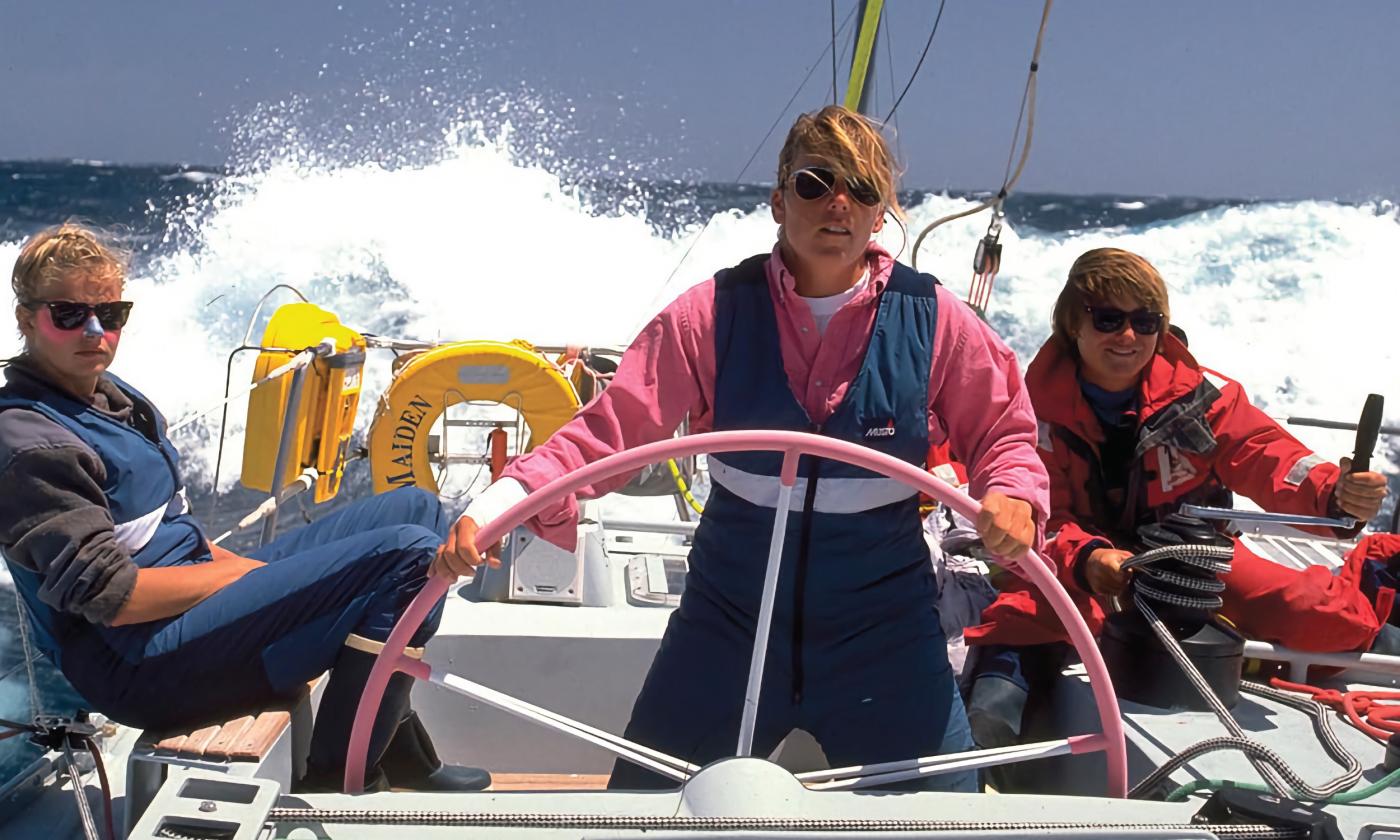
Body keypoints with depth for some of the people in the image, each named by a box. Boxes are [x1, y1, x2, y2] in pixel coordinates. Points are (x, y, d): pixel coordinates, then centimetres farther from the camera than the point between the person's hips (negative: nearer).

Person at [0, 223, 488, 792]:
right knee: (409, 553, -22)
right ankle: (336, 783, -13)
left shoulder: (108, 396, 15)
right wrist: (255, 570, -13)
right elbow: (115, 600, -22)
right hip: (138, 664, -10)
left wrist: (232, 560, 4)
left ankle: (391, 741, 8)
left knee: (414, 508, 9)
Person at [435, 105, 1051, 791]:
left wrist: (1013, 494, -18)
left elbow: (1003, 434, 6)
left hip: (884, 634, 0)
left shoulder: (934, 320, -5)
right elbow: (609, 429, -10)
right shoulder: (714, 313, -7)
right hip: (727, 623, 0)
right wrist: (498, 505, -24)